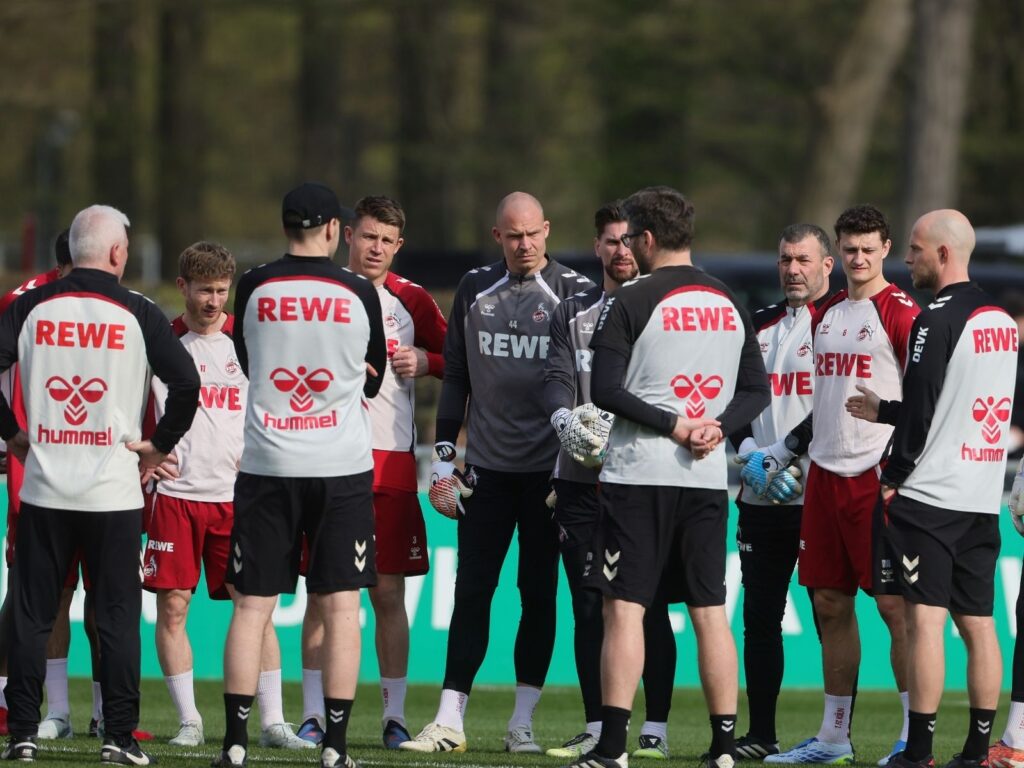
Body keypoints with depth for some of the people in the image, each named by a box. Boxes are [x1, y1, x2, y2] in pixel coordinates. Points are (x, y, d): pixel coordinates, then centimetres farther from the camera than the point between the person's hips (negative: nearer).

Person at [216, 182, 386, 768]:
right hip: (343, 466, -1)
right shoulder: (359, 294, -4)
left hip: (266, 468, 1)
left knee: (252, 605, 4)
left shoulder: (254, 289, -1)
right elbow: (374, 381, 10)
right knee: (341, 608, 3)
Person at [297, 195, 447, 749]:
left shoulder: (411, 301, 10)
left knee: (389, 593, 2)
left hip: (391, 458, 1)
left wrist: (425, 361, -5)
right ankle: (313, 713, 2)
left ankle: (394, 714, 7)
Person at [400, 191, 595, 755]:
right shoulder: (475, 291, 8)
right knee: (471, 591, 0)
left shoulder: (573, 294, -1)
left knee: (539, 593, 3)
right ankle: (449, 722, 1)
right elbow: (455, 377, 12)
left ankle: (522, 722, 9)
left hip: (547, 470, -2)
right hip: (486, 469, 2)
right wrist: (443, 459, 7)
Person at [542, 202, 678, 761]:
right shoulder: (573, 314, 15)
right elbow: (556, 378, 3)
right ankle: (597, 728, 11)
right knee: (588, 606, 4)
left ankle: (655, 729, 0)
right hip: (581, 479, 4)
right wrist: (566, 418, -19)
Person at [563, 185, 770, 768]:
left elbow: (605, 390, -13)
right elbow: (757, 391, 13)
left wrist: (675, 425, -10)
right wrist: (717, 427, -1)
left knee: (625, 608, -4)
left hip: (640, 474, -5)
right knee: (710, 612, 9)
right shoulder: (730, 305, 11)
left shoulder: (631, 303, -7)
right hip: (708, 477, 5)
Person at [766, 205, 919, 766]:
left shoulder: (900, 314, -7)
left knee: (894, 603, -8)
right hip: (825, 472, 8)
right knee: (830, 603, 9)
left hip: (876, 476, -8)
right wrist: (779, 452, 21)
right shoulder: (826, 315, 16)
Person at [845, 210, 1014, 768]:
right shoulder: (1003, 323, 14)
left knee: (925, 618, -8)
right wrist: (885, 412, 27)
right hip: (983, 497, 8)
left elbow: (922, 412, -15)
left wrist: (893, 477, -4)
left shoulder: (936, 321, -13)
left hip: (929, 493, -8)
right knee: (978, 623, 8)